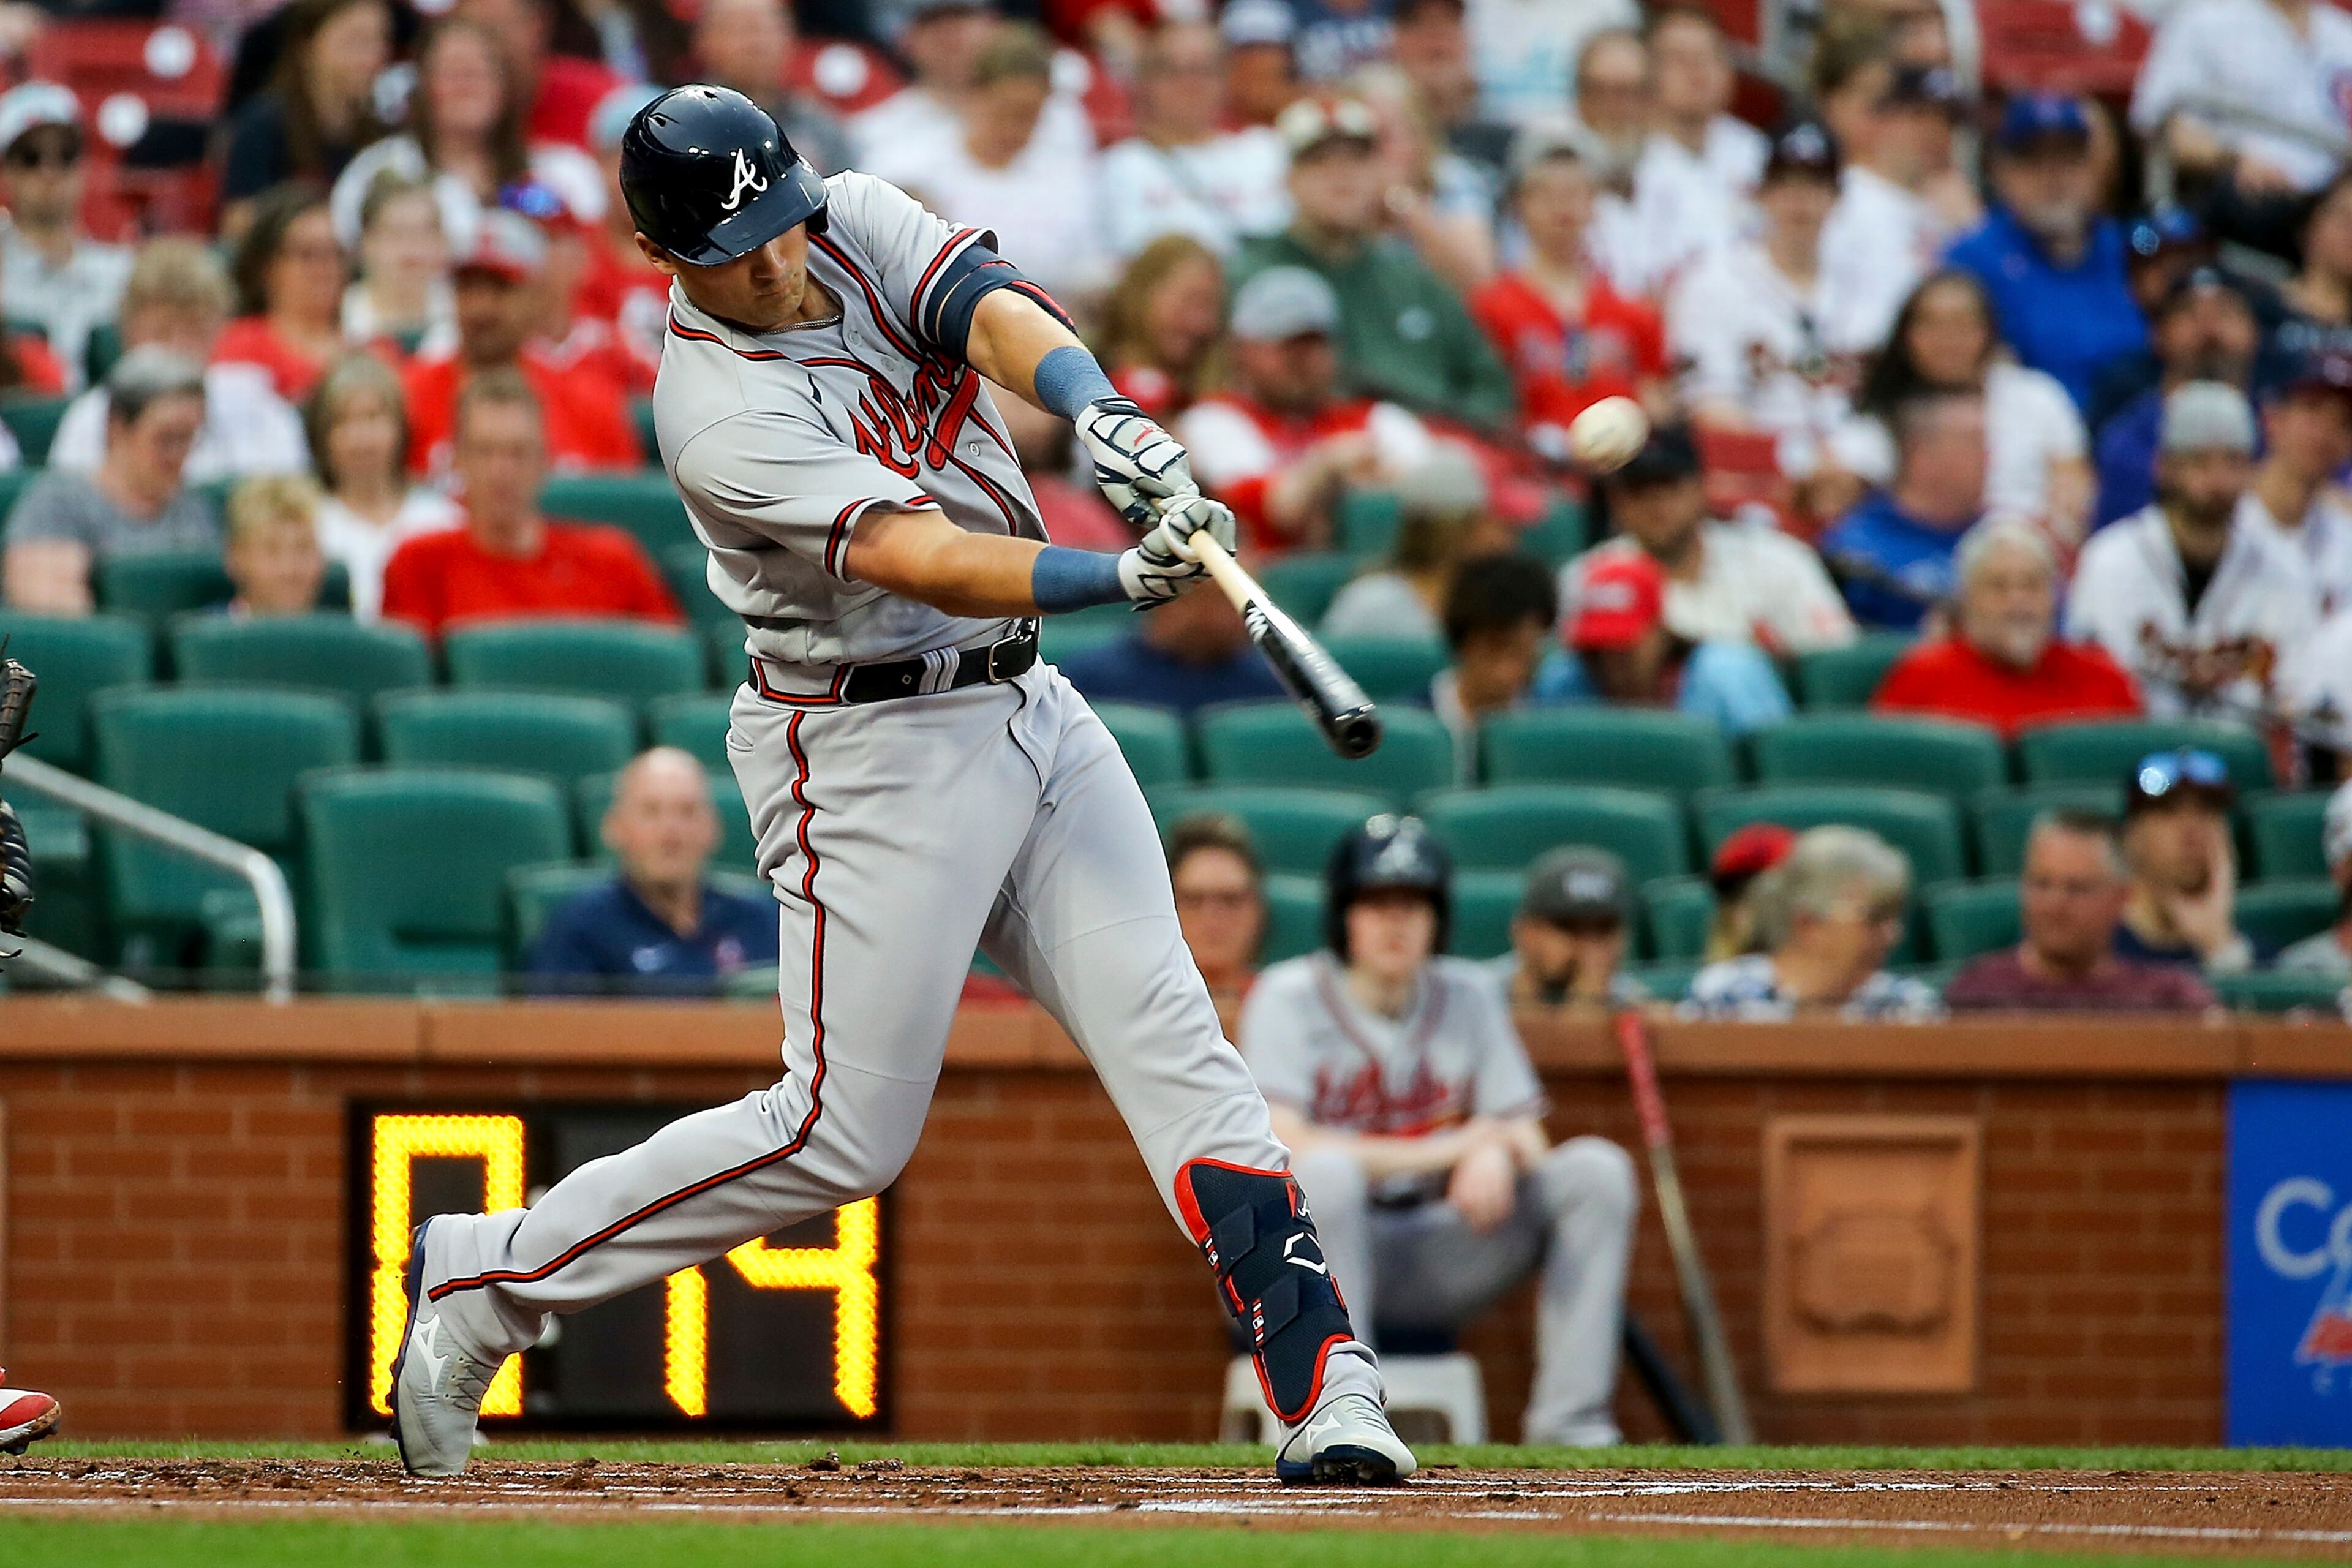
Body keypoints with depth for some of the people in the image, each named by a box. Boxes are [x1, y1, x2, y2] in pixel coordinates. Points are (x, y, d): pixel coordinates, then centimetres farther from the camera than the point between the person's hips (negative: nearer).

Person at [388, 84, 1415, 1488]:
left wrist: (1100, 410, -39)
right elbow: (915, 558, -32)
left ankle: (1323, 1386, -8)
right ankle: (486, 1278, 8)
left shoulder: (858, 224, 0)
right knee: (843, 1134, -5)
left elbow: (992, 311, -18)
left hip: (1030, 712, 7)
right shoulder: (716, 411, -21)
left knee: (1169, 1035, -4)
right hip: (870, 751, -7)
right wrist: (1114, 577, -45)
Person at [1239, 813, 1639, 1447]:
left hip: (1434, 1268, 5)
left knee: (1595, 1168, -12)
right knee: (1327, 1172, -38)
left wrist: (1496, 1156, -22)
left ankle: (1568, 1424, -21)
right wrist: (1442, 1150, -24)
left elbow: (1529, 1144, 5)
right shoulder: (1289, 998, -7)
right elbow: (1282, 1145, -21)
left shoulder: (1470, 995, 8)